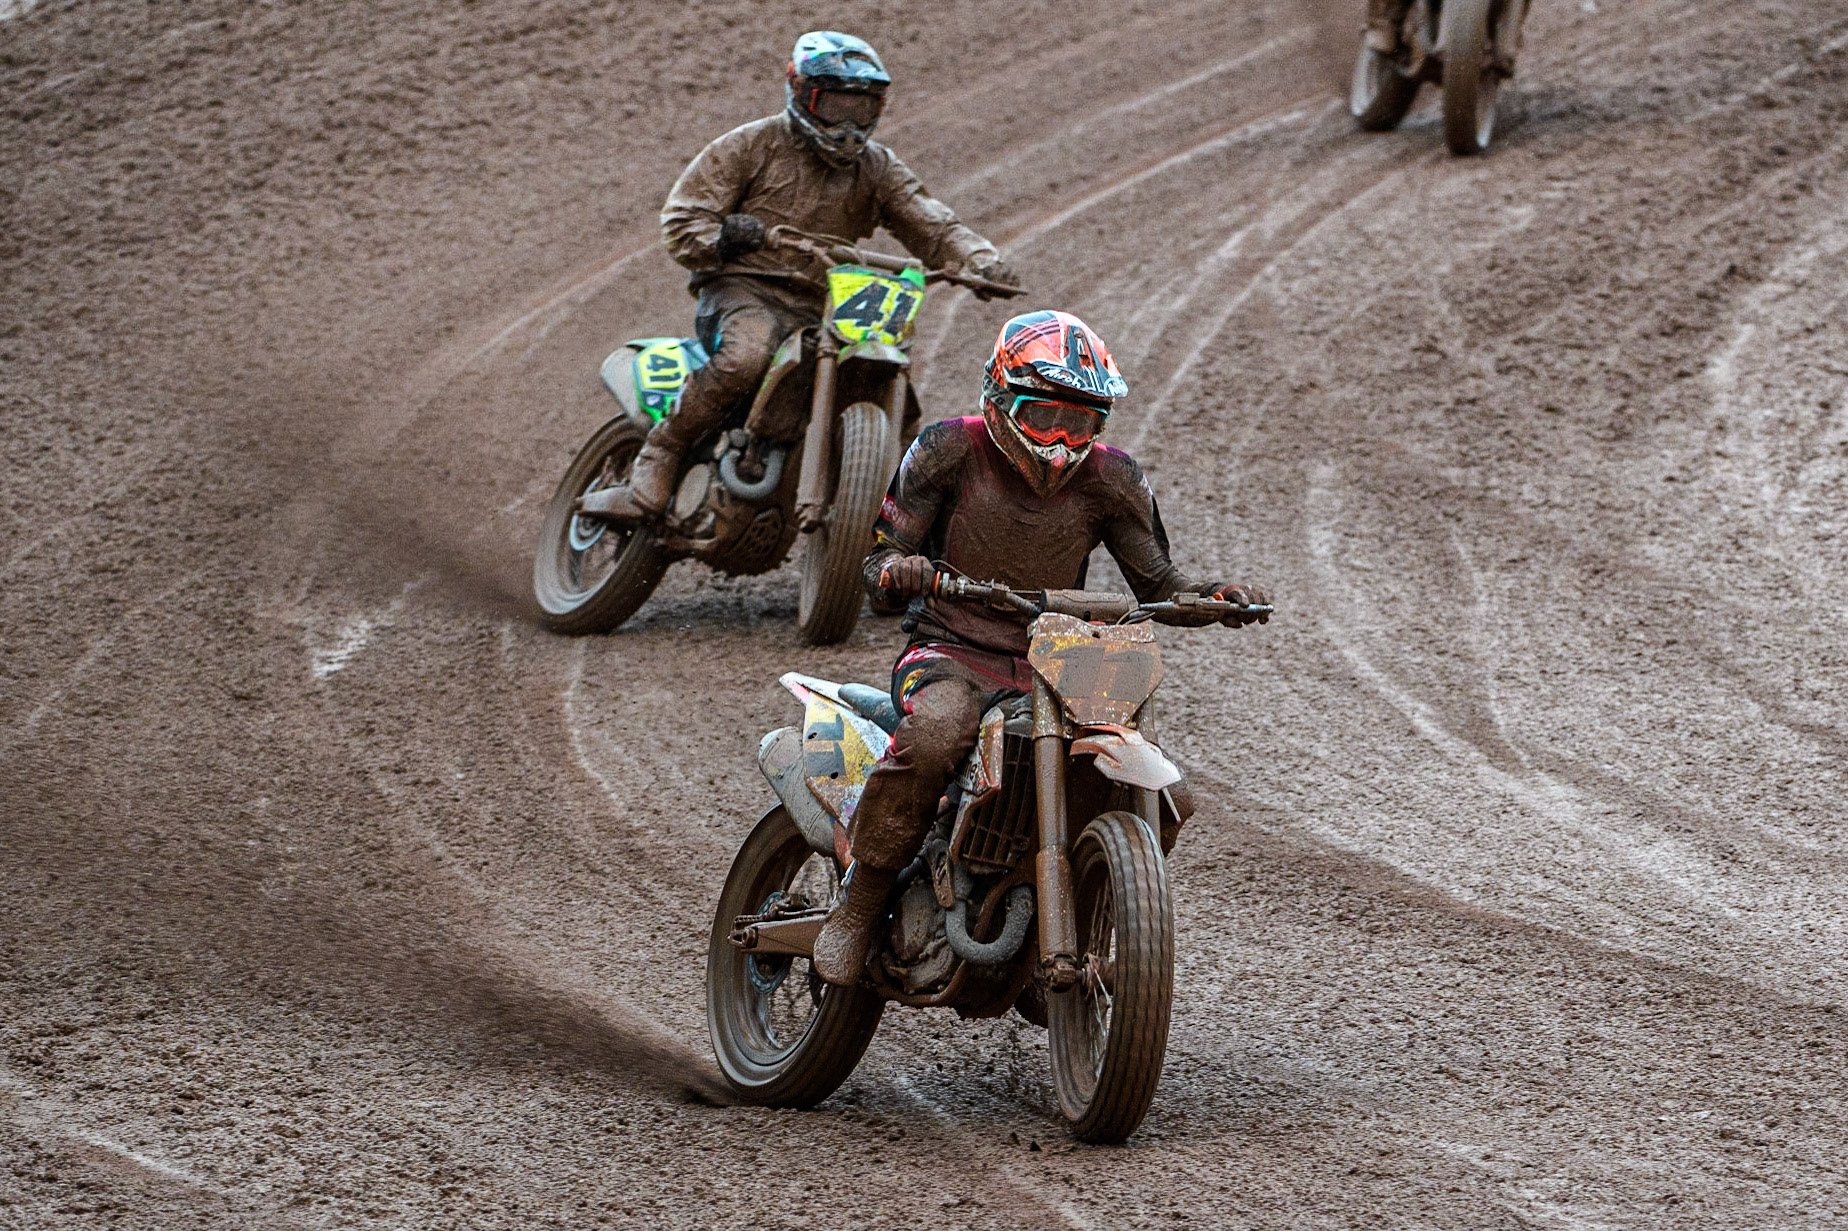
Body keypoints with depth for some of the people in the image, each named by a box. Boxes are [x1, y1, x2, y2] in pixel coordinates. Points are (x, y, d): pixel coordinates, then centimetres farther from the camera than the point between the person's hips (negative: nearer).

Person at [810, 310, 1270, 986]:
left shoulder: (1110, 480, 3)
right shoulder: (949, 450, -5)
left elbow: (1158, 584, 9)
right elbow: (878, 556, -4)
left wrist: (1219, 596, -12)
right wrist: (896, 569, -29)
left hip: (1052, 666, 4)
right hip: (951, 653, -4)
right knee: (936, 730, -40)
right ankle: (858, 905, -25)